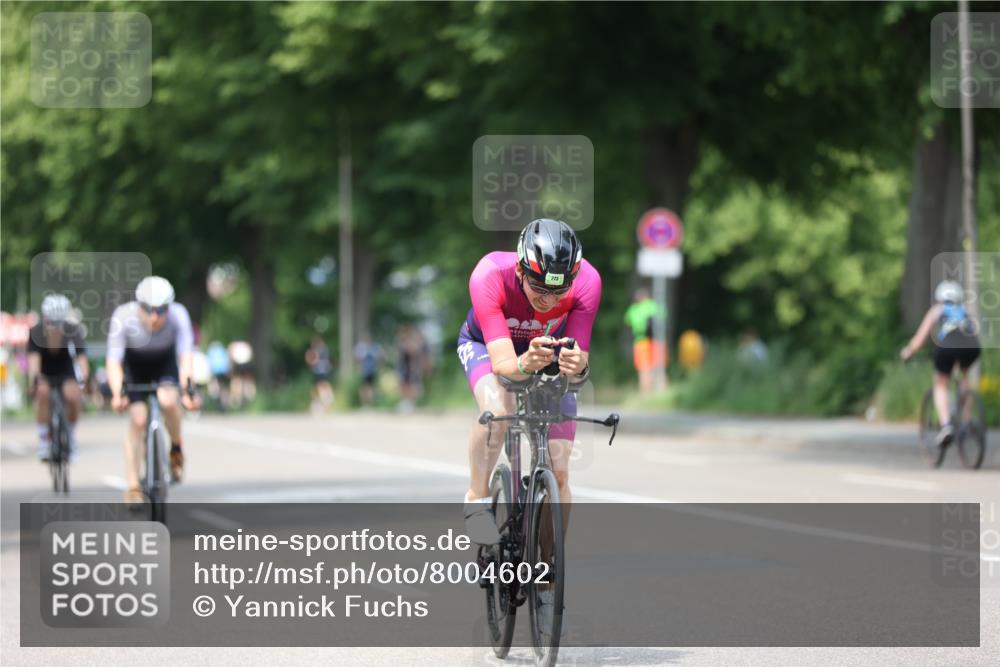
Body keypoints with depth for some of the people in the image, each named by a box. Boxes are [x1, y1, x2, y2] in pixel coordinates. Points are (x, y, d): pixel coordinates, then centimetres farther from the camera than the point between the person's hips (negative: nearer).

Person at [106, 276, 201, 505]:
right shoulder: (124, 317, -34)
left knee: (168, 400, -29)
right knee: (137, 420, -12)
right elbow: (114, 361, -35)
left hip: (165, 362, 0)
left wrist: (187, 389, -50)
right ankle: (133, 487, -1)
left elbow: (186, 356, -35)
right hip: (135, 364, 0)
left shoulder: (178, 315, -33)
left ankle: (176, 449, 0)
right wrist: (117, 393, -50)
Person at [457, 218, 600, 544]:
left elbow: (580, 355, -35)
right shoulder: (489, 275, -39)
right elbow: (502, 363, -43)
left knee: (558, 472, -8)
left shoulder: (587, 281, -35)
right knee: (497, 408, -36)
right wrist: (524, 364, -65)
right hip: (487, 345, -2)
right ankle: (477, 501, -15)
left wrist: (576, 364, -58)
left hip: (551, 349, 2)